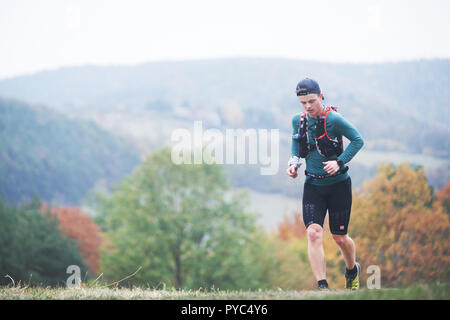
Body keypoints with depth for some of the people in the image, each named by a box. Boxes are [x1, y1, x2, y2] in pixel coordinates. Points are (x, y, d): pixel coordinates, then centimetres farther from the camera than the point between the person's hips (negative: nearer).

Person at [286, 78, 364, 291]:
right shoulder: (298, 121, 0)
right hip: (313, 186, 3)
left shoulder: (333, 119, -16)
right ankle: (322, 286, -16)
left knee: (339, 237, 8)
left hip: (338, 185, -3)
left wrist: (339, 162, -21)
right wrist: (293, 163, 2)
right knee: (313, 233, -15)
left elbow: (358, 140, -11)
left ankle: (352, 270, 40)